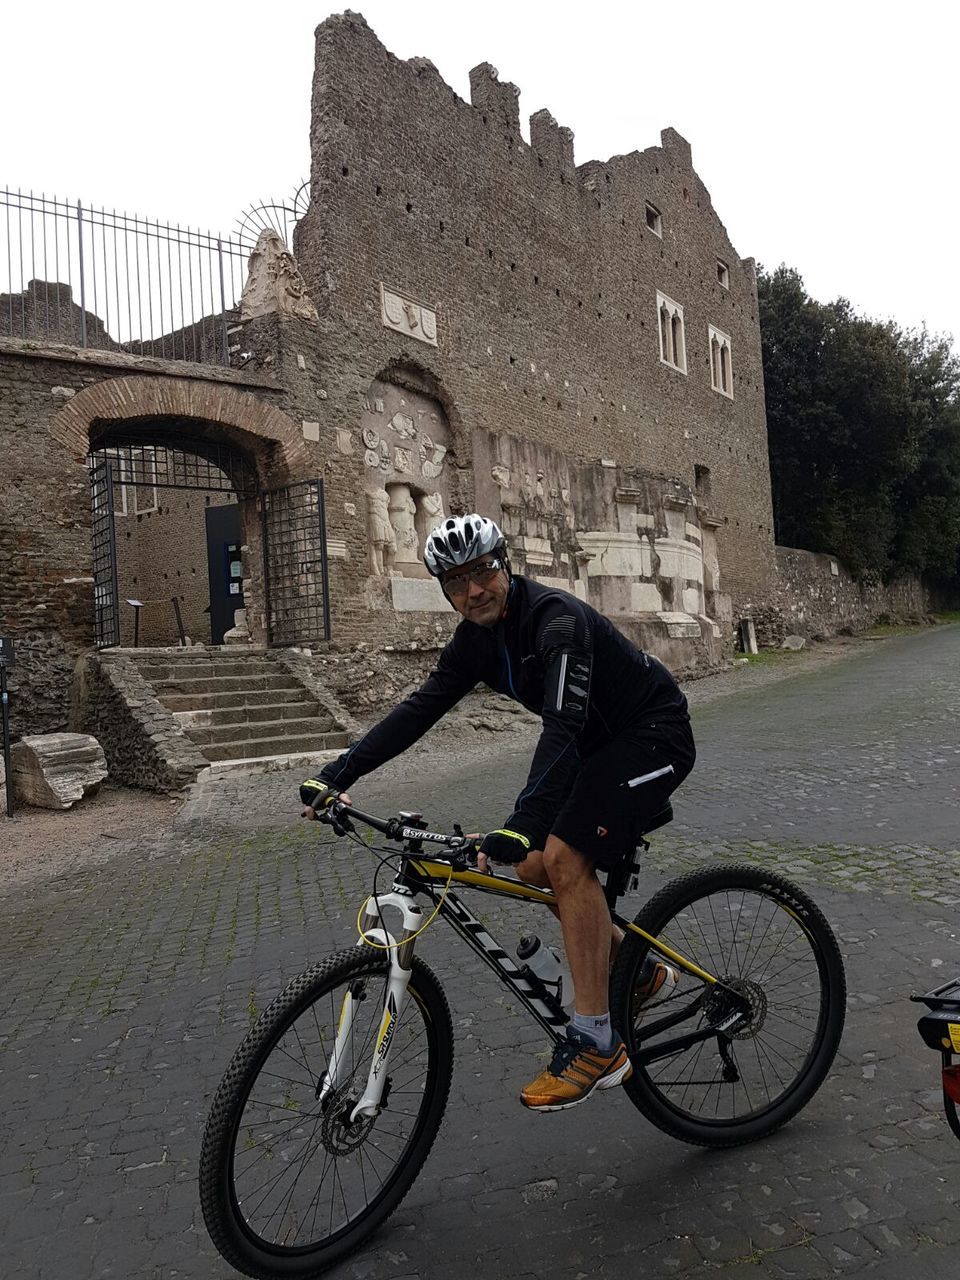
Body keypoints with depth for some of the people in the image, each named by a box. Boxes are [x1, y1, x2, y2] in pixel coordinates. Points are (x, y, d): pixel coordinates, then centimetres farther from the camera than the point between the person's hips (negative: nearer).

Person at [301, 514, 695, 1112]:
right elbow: (419, 709, -4)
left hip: (653, 736, -9)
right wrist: (337, 774, -12)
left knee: (564, 857, -23)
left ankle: (597, 1044, -13)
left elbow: (562, 725, -40)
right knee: (534, 868, 1)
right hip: (600, 744, 9)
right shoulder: (476, 639, -2)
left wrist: (525, 822, -53)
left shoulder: (557, 620, -28)